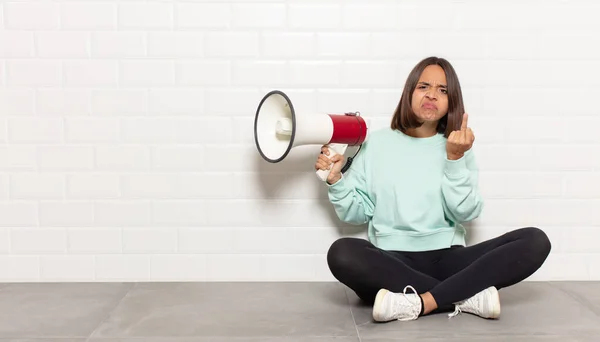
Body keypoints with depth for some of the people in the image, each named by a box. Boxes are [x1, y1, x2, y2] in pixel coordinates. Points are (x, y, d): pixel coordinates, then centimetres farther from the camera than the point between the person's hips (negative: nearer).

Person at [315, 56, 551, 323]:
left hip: (447, 259, 1)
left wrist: (455, 159, -13)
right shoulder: (377, 142, 9)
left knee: (535, 241, -21)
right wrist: (335, 180, -6)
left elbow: (466, 213, -3)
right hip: (391, 263, -1)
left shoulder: (458, 146, 11)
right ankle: (468, 296, -27)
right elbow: (357, 213, 10)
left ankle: (420, 303, -31)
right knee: (342, 253, -35)